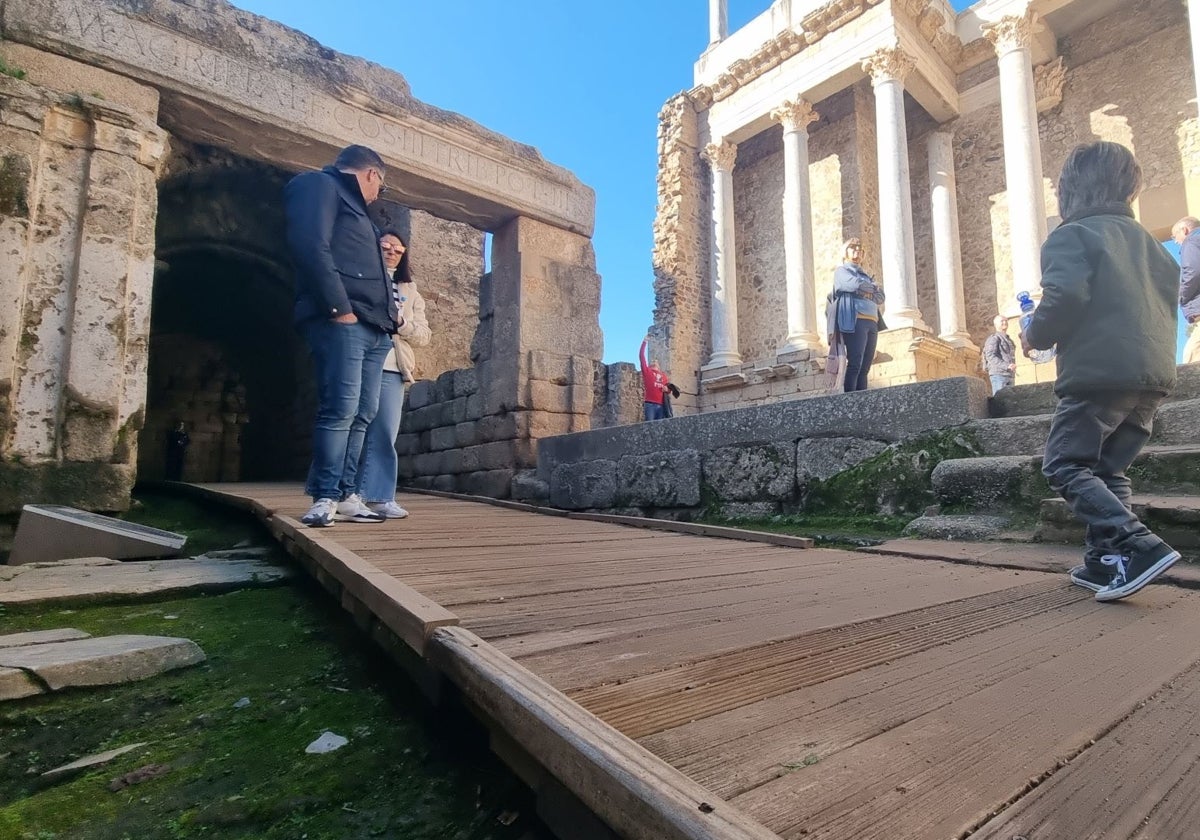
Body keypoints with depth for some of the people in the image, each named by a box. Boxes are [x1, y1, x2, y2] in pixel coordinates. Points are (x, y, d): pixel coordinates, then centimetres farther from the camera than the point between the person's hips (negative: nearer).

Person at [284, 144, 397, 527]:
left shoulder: (352, 206, 33)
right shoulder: (319, 185, 5)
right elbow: (311, 247, -13)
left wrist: (389, 313, 17)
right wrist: (338, 306, -20)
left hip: (371, 326, 9)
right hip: (341, 320, -9)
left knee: (361, 414, 5)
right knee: (340, 409, -14)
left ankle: (346, 496, 9)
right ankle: (326, 497, -9)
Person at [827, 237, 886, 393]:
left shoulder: (866, 275, 30)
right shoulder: (841, 271, 10)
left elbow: (881, 297, 18)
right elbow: (855, 284, -11)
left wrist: (867, 293, 1)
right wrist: (873, 287, 6)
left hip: (871, 323, 7)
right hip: (854, 321, -7)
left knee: (865, 368, 0)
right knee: (854, 364, -17)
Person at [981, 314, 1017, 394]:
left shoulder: (1009, 340, 26)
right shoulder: (993, 338, -1)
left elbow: (1011, 358, 26)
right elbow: (990, 356, -14)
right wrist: (1006, 366, -23)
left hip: (1010, 375, 8)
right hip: (999, 374, -8)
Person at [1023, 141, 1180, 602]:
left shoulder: (1071, 236, -3)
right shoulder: (1143, 239, 21)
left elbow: (1065, 299, -18)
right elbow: (1170, 292, 24)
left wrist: (1034, 335, -1)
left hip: (1100, 370, -8)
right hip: (1154, 370, 8)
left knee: (1065, 464, -4)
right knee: (1108, 468, 13)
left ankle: (1138, 546, -16)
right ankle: (1105, 560, 12)